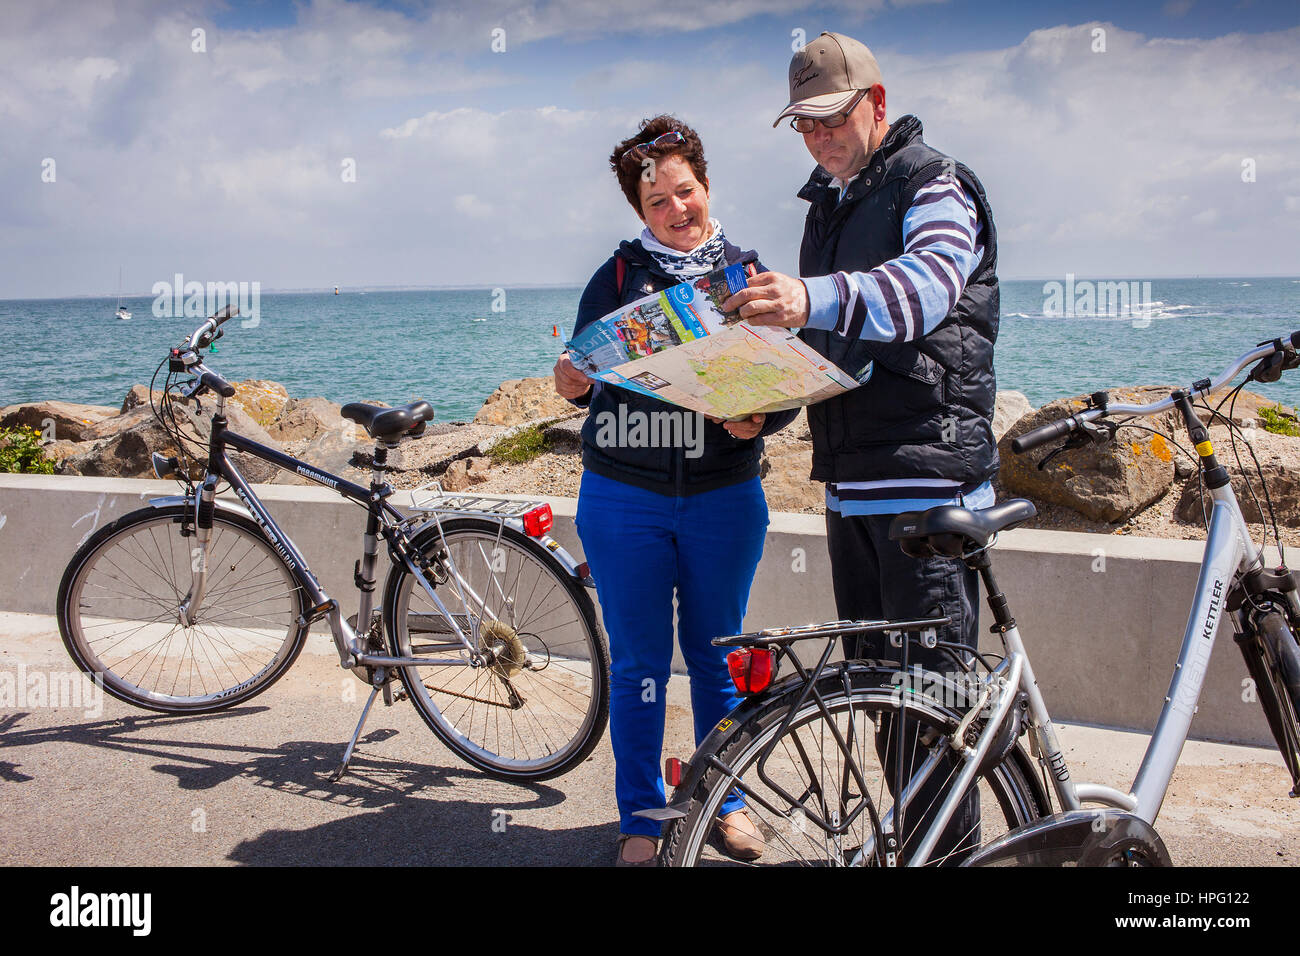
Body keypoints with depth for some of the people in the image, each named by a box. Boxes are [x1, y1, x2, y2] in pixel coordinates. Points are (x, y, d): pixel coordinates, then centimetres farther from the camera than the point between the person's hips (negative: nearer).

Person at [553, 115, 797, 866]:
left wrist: (759, 419, -20)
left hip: (724, 499, 0)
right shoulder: (616, 278, 4)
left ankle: (727, 801, 29)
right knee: (639, 664, 6)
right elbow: (589, 378, 5)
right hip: (624, 499, 0)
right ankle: (641, 819, 20)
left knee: (717, 656, 11)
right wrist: (574, 386, -18)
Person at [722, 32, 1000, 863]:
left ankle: (953, 852, 5)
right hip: (850, 481, 8)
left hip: (927, 481, -8)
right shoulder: (829, 204, 20)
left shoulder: (935, 188, -6)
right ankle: (908, 843, 25)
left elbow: (922, 285, -29)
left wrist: (812, 298, -45)